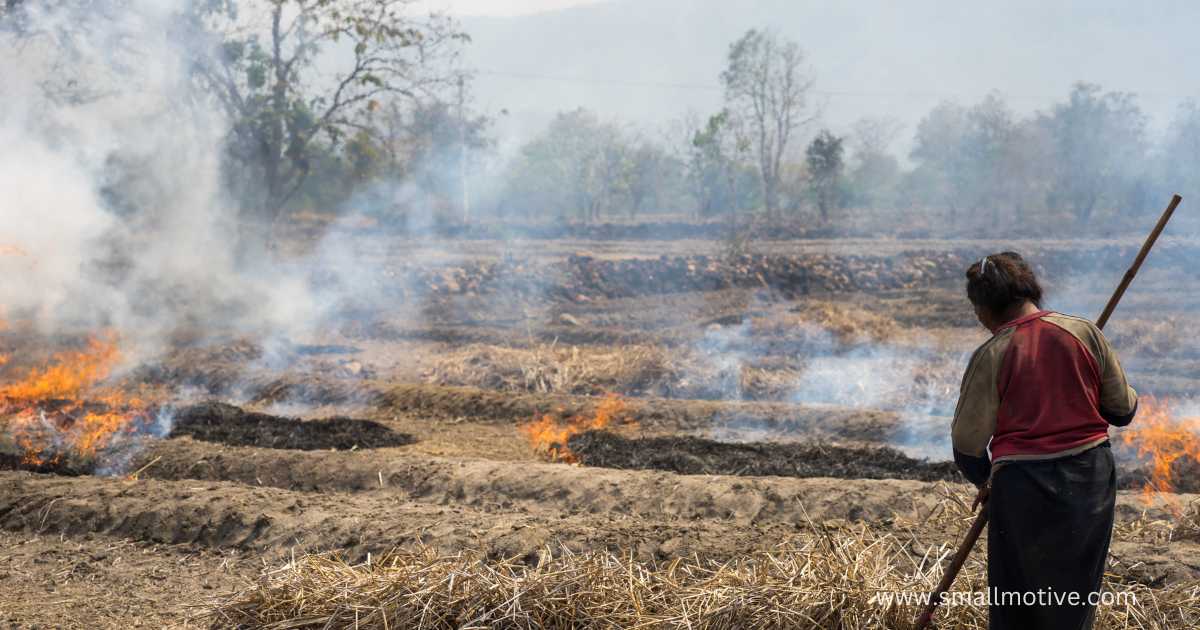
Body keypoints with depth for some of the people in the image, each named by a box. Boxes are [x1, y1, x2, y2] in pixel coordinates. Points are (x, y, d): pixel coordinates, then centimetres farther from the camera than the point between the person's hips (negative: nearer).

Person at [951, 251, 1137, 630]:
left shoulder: (991, 356, -10)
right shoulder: (1085, 333, -3)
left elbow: (967, 442, -6)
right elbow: (1123, 410, 4)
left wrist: (984, 480, 14)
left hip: (1023, 487, -3)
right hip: (1091, 478, 4)